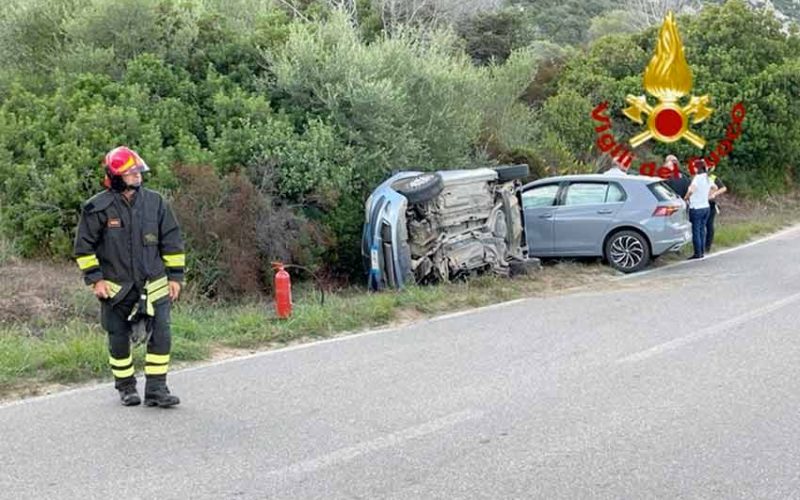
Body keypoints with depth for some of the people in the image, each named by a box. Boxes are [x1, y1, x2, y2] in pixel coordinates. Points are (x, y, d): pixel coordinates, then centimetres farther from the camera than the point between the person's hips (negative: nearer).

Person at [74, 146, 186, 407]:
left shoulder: (155, 202, 1)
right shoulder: (98, 207, -7)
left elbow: (172, 241, 8)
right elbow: (84, 245, 0)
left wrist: (175, 276, 5)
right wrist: (95, 278, -6)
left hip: (153, 285, 2)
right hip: (116, 288, -2)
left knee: (160, 335, -5)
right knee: (119, 339, 9)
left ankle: (156, 389, 3)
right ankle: (126, 388, 25)